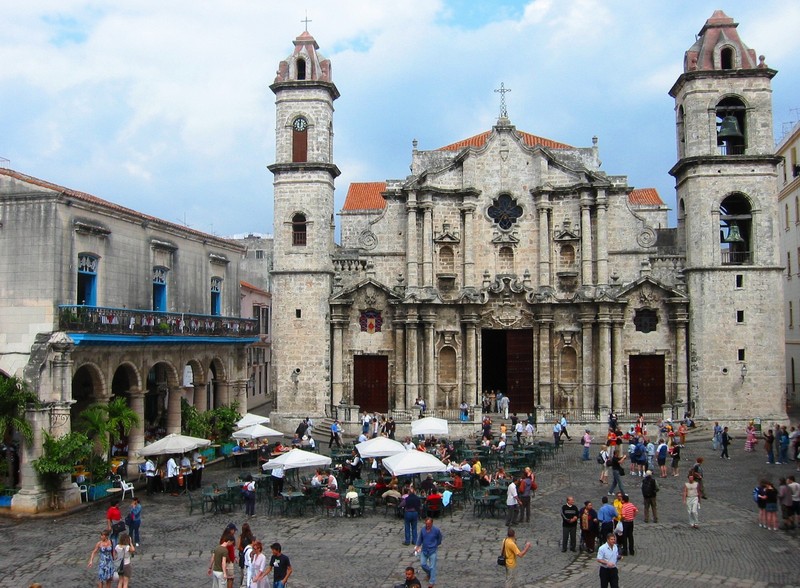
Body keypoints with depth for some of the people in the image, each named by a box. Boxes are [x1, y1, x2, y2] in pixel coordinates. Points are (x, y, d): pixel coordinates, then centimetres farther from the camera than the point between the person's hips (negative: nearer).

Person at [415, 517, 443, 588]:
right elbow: (420, 539, 6)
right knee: (422, 564, 5)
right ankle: (429, 573, 36)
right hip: (424, 550, 4)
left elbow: (440, 538, 3)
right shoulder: (422, 529, -7)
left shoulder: (436, 530, -15)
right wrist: (418, 546, -3)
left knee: (432, 566, -2)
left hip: (432, 551, -3)